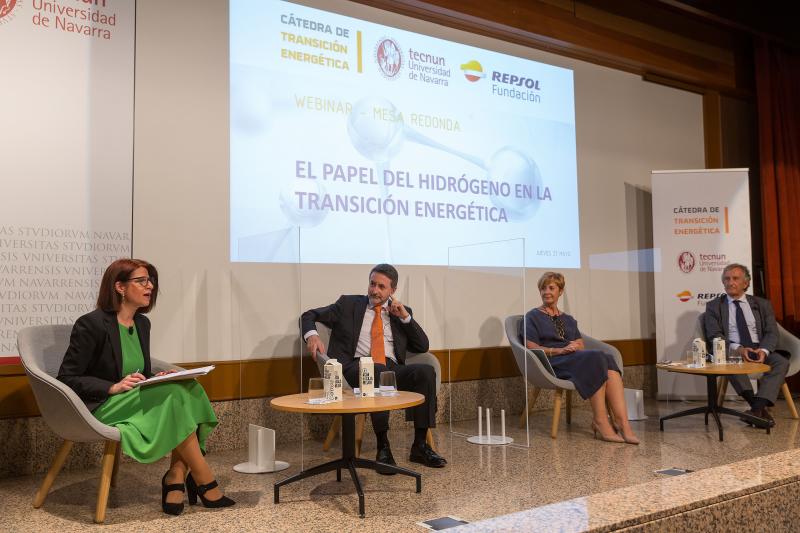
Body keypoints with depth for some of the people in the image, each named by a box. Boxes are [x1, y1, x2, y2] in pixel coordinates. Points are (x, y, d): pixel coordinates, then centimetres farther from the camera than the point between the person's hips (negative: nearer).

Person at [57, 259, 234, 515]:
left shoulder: (142, 323, 12)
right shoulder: (91, 324, -10)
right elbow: (67, 378, -11)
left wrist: (158, 378, -2)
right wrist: (114, 387, -22)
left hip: (137, 400, 7)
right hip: (101, 408, -7)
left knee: (189, 391, -21)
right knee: (174, 396, -29)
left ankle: (176, 477, -26)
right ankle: (206, 485, -21)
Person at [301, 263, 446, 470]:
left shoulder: (401, 312, 21)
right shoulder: (348, 303, 16)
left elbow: (423, 346, 14)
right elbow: (309, 316, 11)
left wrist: (405, 317, 4)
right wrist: (312, 335, -11)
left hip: (392, 369, 3)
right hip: (357, 366, -3)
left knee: (426, 371, -27)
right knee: (378, 371, -38)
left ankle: (420, 446, -21)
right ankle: (383, 448, -30)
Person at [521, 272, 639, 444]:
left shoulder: (568, 319, 27)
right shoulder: (533, 316, 10)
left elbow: (581, 345, 19)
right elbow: (531, 348, -2)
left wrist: (576, 347, -5)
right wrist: (560, 350, -14)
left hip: (576, 359, 5)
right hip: (551, 363, -5)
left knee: (607, 358, -29)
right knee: (596, 357, -33)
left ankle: (622, 421, -40)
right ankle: (600, 421, -31)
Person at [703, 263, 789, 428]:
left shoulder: (762, 304, 15)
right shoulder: (713, 306, 10)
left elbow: (771, 333, 5)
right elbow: (714, 335, -1)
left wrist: (764, 350, -18)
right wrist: (737, 348, -20)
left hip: (760, 350, 2)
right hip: (732, 351, -2)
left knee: (782, 362, -28)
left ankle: (757, 406, -37)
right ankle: (760, 408, -36)